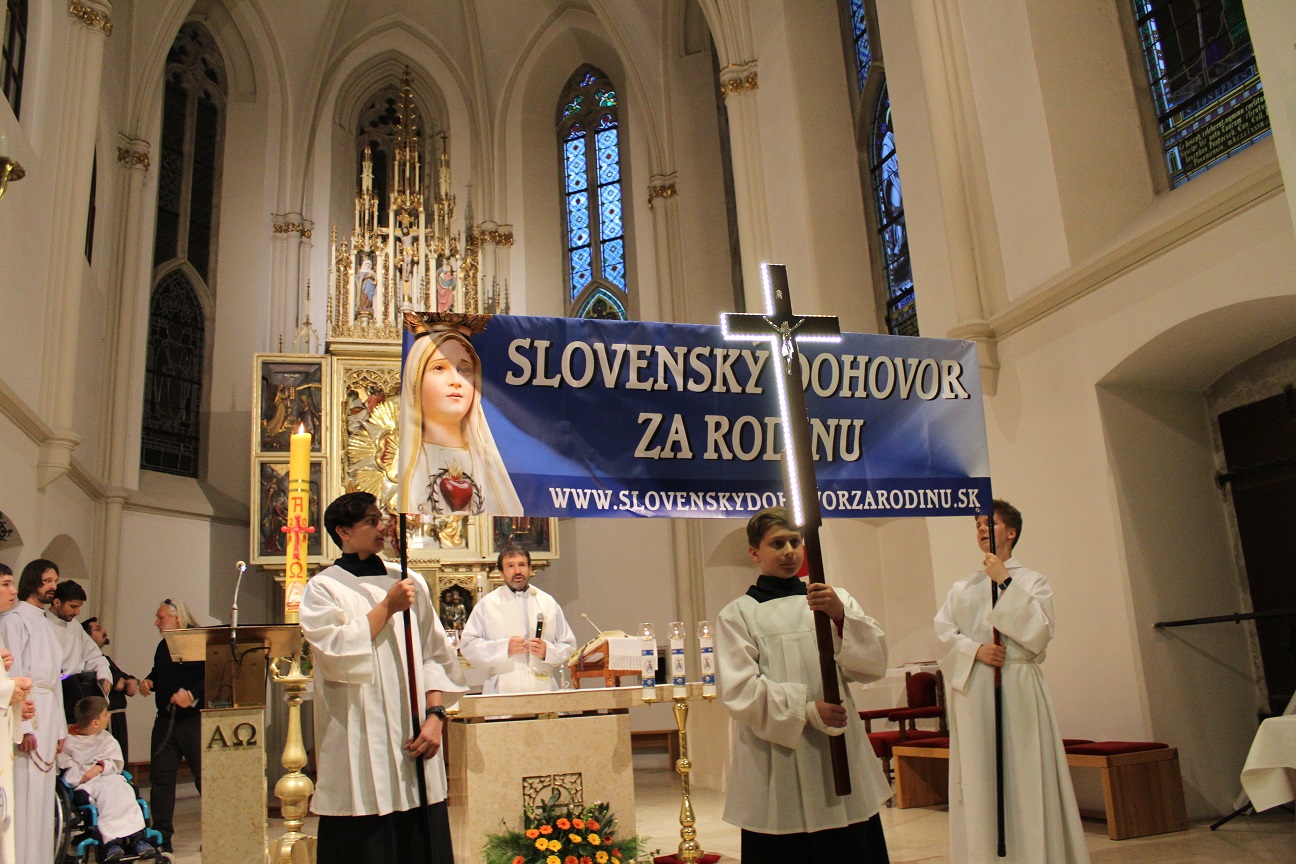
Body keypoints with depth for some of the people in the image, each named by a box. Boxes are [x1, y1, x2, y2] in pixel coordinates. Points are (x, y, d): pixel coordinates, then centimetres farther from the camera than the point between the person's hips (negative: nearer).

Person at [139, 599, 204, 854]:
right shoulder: (164, 646, 17)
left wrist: (192, 694, -27)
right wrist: (146, 682, 9)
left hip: (194, 720, -8)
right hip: (165, 720, 8)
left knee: (206, 776, -4)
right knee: (160, 777, 8)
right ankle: (161, 837, 17)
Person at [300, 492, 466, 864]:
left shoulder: (409, 582, 12)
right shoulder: (323, 588, 3)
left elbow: (434, 654, 8)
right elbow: (334, 651, -12)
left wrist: (434, 714, -3)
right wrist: (388, 607, -10)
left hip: (413, 740, 3)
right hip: (358, 750, -3)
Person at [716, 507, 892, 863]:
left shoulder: (834, 599, 11)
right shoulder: (738, 614, 3)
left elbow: (874, 666, 1)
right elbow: (738, 690, -7)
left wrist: (841, 616, -15)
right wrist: (805, 710, -17)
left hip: (841, 757, 2)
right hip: (776, 767, -2)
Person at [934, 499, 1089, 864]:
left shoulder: (1033, 582, 8)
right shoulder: (962, 588, 14)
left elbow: (1039, 632, -7)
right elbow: (942, 632, 5)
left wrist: (1005, 583, -9)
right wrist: (975, 650, -12)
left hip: (1019, 689, -2)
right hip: (974, 692, 2)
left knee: (1026, 778, -3)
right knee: (980, 782, 1)